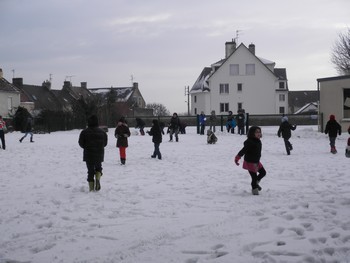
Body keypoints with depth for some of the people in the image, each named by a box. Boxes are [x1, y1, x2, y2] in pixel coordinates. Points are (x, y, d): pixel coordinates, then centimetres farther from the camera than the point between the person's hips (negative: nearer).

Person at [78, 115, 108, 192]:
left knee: (90, 171, 8)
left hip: (88, 155, -2)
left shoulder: (84, 132, -10)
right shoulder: (102, 132, -1)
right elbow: (105, 143, 6)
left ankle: (91, 188, 7)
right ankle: (97, 179, -5)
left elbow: (81, 143, -4)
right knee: (98, 167, 23)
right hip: (99, 155, 2)